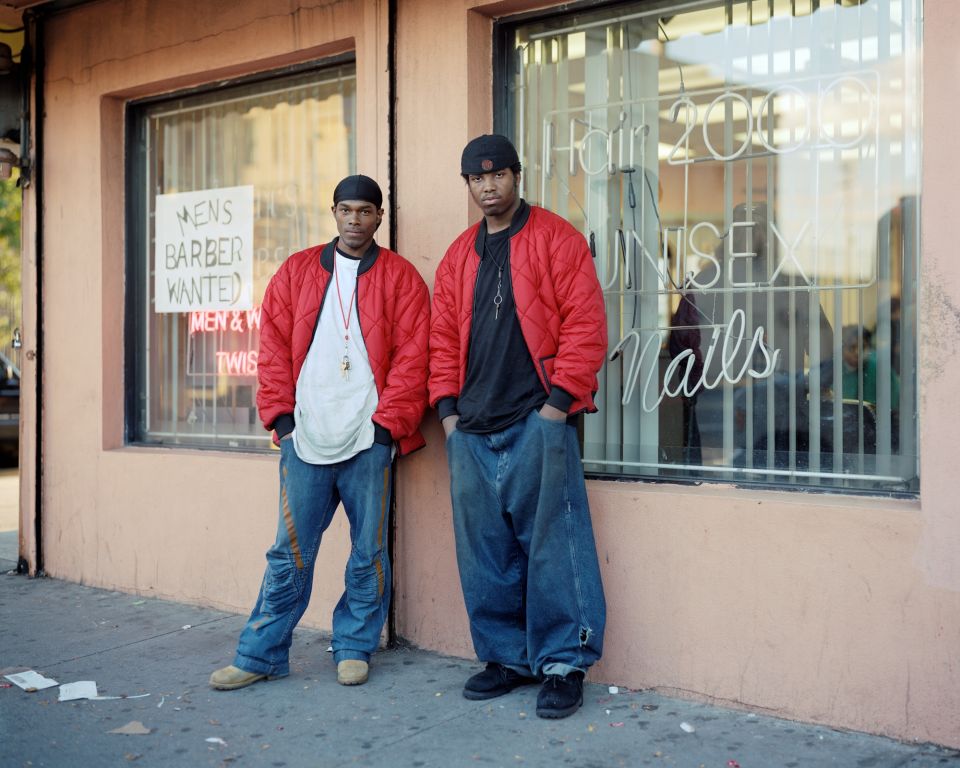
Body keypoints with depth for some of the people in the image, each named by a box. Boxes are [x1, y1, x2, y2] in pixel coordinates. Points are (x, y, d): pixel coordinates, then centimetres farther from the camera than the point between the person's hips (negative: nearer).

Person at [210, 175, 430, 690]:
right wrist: (281, 415, 1)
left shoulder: (400, 278, 5)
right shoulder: (296, 272, 12)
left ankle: (354, 648, 21)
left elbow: (411, 357, -1)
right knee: (290, 551, 5)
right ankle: (261, 654, 14)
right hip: (305, 437, 1)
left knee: (369, 550, 6)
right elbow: (274, 348, 9)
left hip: (369, 439, -1)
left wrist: (387, 423, -7)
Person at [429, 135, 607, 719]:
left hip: (537, 420, -6)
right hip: (472, 429, 6)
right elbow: (443, 339, 18)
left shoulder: (556, 239, 1)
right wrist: (447, 406, 8)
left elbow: (585, 323, -6)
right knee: (484, 550, 9)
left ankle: (563, 664, 6)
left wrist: (561, 397, -12)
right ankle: (506, 656, 21)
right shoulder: (459, 257, 17)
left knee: (551, 544, -4)